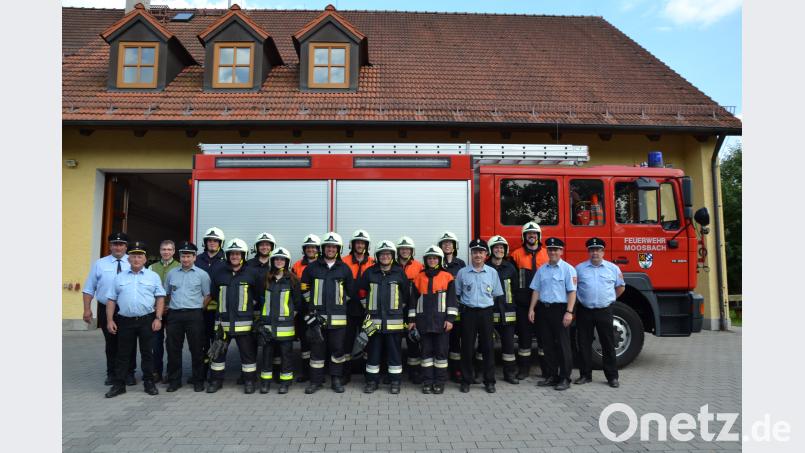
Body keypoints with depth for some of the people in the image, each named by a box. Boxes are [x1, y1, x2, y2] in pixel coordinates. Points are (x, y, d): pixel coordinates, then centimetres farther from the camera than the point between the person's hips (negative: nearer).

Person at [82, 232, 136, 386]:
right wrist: (87, 309, -3)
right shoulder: (99, 264, 3)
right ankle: (111, 374, 25)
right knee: (110, 343, 12)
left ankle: (129, 374, 19)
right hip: (106, 310, 1)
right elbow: (89, 288, 4)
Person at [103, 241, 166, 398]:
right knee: (123, 354, 8)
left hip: (147, 320, -1)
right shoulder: (119, 277, 10)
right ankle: (119, 384, 17)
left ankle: (149, 382, 15)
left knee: (147, 353, 6)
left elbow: (160, 298, 2)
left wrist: (158, 318, -7)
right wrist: (110, 320, 1)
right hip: (125, 321, 2)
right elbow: (111, 300, 9)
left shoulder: (153, 276, 5)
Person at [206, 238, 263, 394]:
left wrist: (250, 305, 4)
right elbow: (213, 294, 17)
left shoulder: (252, 273, 1)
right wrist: (225, 305, 11)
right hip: (222, 321, 3)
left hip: (244, 322, -3)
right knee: (218, 352, 11)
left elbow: (260, 295, 9)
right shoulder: (219, 273, 8)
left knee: (248, 352, 3)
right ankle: (216, 380, 25)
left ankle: (249, 381, 15)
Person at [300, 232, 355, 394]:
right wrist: (308, 308, 6)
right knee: (316, 349, 5)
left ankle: (336, 379, 19)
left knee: (338, 348, 6)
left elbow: (351, 291, 13)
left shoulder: (344, 269, 6)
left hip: (338, 317, 0)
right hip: (316, 315, 0)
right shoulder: (312, 267, 4)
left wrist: (345, 308, 9)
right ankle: (316, 380, 17)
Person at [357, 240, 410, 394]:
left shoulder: (399, 272, 3)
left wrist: (400, 307, 10)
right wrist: (368, 306, 13)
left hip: (394, 320, -1)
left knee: (394, 351, 5)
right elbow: (360, 289, 14)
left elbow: (406, 294, 10)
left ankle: (395, 381, 16)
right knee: (373, 351, 7)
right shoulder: (369, 272, 5)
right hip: (374, 319, 1)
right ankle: (372, 381, 19)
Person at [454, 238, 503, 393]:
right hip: (468, 312, 0)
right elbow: (456, 294, 9)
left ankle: (489, 381, 15)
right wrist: (461, 307, 3)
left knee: (487, 347, 4)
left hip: (486, 312, 1)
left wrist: (488, 305, 6)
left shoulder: (492, 272, 5)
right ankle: (466, 381, 14)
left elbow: (497, 295, 11)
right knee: (467, 347, 4)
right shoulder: (462, 273, 2)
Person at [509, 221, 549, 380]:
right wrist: (515, 296, -4)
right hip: (523, 302, -1)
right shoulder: (516, 254, 3)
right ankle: (524, 368, 13)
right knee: (524, 334, 4)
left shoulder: (547, 254, 7)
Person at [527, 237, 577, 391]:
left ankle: (565, 378, 9)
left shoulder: (568, 269, -4)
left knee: (562, 345, 0)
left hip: (560, 309, -5)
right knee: (548, 344, 11)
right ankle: (551, 375, 21)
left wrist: (569, 312, -17)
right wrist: (531, 309, 7)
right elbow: (536, 290, 13)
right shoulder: (541, 270, 12)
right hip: (544, 309, 5)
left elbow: (572, 292, -9)